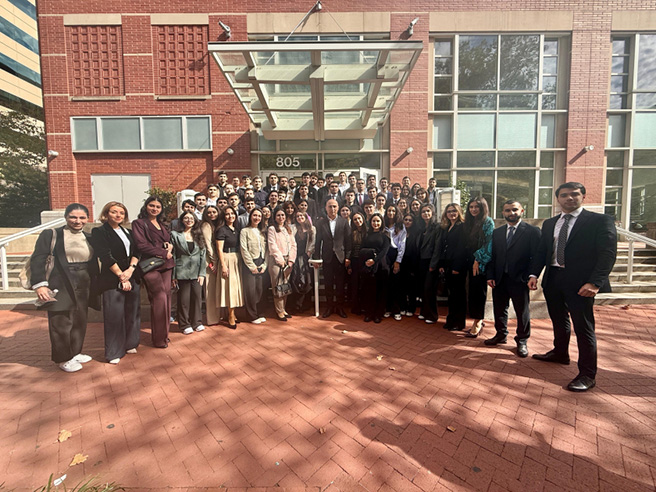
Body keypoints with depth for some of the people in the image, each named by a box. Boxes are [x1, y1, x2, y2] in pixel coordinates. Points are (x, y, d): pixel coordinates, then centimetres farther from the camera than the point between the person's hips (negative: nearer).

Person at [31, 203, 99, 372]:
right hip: (61, 286, -5)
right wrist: (39, 284, -16)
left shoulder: (89, 238, 11)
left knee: (80, 321, 13)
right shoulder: (51, 234, -3)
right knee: (61, 323, 2)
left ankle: (75, 352, 29)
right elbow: (37, 260, -8)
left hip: (84, 286, 5)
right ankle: (63, 359, 17)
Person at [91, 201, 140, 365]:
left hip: (131, 277, 6)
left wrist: (131, 269, -10)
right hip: (112, 279, -5)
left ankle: (130, 344, 24)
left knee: (132, 312, 9)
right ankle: (114, 352, 9)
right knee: (114, 315, -3)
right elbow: (106, 256, -10)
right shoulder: (99, 232, -2)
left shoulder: (127, 232, 16)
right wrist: (121, 276, -14)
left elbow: (136, 251, 7)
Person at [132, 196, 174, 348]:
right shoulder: (139, 223, 1)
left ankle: (164, 333, 18)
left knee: (166, 297, 5)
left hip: (166, 265, 6)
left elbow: (169, 241, 25)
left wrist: (170, 246, 1)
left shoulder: (162, 224, 20)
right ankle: (159, 339, 4)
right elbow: (142, 245, -9)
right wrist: (164, 253, -10)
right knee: (160, 298, -10)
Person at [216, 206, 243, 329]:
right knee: (230, 286, -4)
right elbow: (219, 250, -13)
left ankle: (232, 313, 22)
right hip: (227, 259, -7)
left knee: (236, 286, 10)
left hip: (236, 260, 7)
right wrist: (223, 265, -18)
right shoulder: (222, 230, -8)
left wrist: (240, 260, 9)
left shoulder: (236, 229, 12)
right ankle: (231, 316, 5)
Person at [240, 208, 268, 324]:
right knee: (251, 290, -1)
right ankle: (253, 316, 11)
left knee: (260, 290, 6)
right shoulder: (245, 231, 1)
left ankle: (259, 314, 18)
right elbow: (244, 250, -6)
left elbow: (266, 250, 11)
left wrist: (264, 265, 1)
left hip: (261, 264, 4)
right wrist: (252, 266, -10)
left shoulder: (262, 232, 15)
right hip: (249, 264, -4)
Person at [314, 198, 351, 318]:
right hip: (327, 257, 0)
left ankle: (340, 307, 20)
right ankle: (330, 306, 21)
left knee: (340, 284, 6)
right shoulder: (321, 222, 4)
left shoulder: (344, 222, 3)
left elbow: (348, 241, 1)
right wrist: (316, 258, -1)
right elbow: (318, 241, 2)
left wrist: (348, 257, -4)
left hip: (340, 257, 0)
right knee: (328, 284, 7)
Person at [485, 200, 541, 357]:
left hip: (519, 280, -4)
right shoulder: (496, 232, 10)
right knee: (499, 309, 14)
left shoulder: (532, 231, -2)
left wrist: (531, 277, -15)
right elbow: (492, 256, 9)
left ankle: (522, 341, 25)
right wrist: (490, 276, 0)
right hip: (499, 279, 4)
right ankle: (501, 335, 33)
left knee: (522, 312, 9)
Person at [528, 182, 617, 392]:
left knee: (583, 327, 0)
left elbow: (608, 253, -10)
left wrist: (595, 282, -20)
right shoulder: (549, 224, 13)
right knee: (559, 321, 20)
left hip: (581, 283, -5)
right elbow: (541, 251, 13)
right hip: (553, 280, 6)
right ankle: (560, 353, 41)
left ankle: (588, 375, 13)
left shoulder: (600, 221, -3)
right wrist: (534, 274, -1)